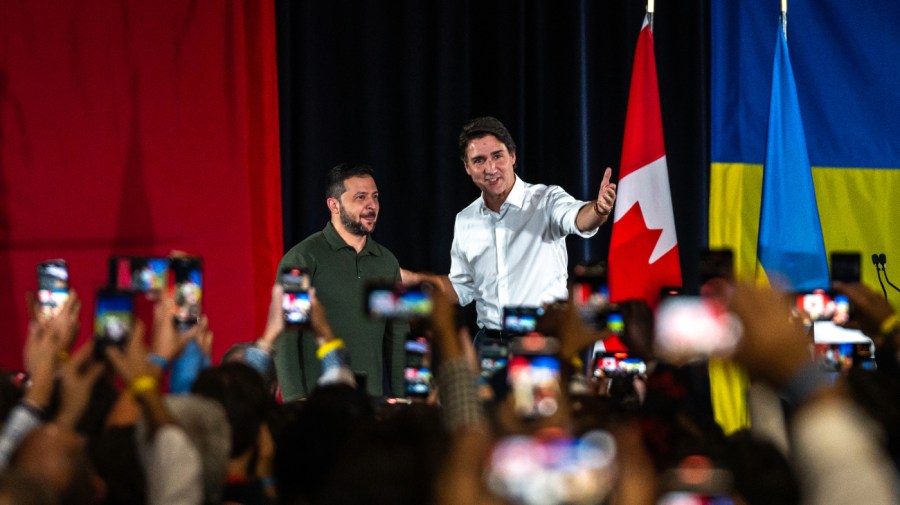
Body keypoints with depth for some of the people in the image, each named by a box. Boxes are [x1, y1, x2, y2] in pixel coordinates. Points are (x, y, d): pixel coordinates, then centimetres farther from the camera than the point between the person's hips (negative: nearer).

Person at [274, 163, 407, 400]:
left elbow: (397, 337, 16)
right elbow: (284, 338, -9)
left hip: (374, 399, 5)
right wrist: (295, 401, -16)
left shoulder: (387, 262, 12)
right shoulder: (303, 259, -4)